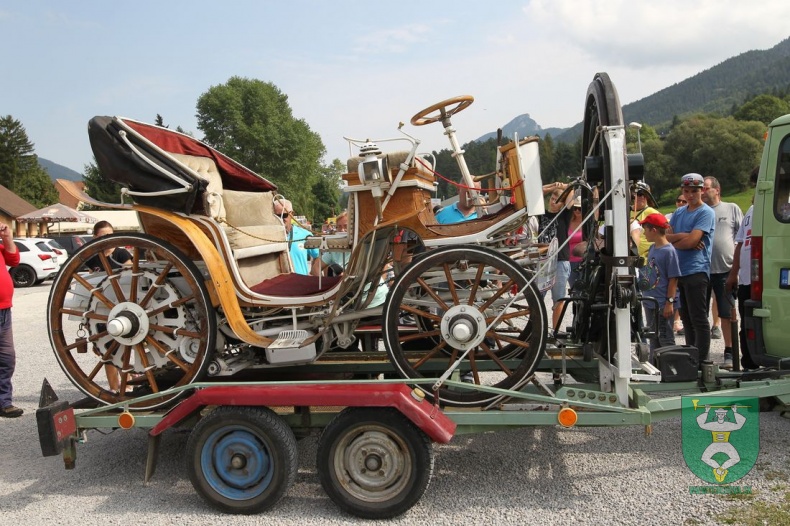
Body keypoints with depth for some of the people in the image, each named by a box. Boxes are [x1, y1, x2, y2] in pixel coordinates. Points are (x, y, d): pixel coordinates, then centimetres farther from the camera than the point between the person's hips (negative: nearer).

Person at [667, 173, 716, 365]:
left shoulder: (706, 213, -5)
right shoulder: (679, 212, 17)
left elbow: (691, 241, -15)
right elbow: (665, 235, 8)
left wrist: (673, 241, 0)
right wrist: (683, 236, -9)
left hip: (696, 271, -8)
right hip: (678, 270, 8)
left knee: (698, 319, -5)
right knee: (686, 318, 13)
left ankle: (701, 361, -2)